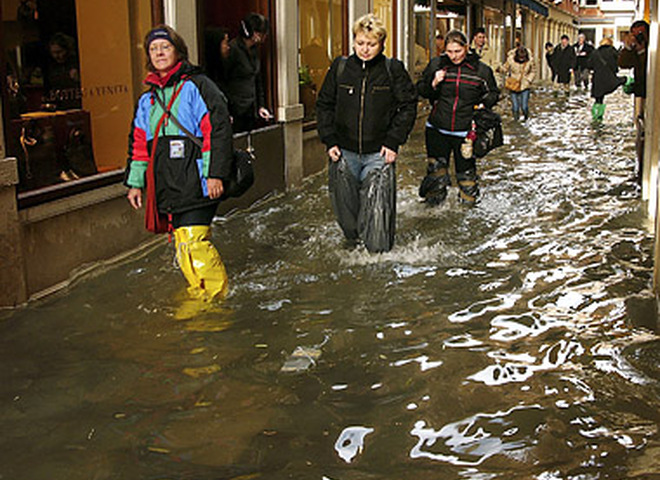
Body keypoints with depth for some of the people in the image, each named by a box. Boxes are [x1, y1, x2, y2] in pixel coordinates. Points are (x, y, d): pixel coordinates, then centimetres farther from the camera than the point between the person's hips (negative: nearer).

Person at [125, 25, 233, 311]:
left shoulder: (196, 86, -1)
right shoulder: (147, 100, 19)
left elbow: (218, 129, -8)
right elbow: (139, 144, 25)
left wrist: (215, 174, -15)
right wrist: (134, 182, 19)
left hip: (195, 185, -7)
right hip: (166, 188, 7)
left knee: (193, 243, -15)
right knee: (183, 245, 7)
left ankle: (218, 295, -4)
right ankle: (200, 292, 18)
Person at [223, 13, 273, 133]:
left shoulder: (254, 50, 12)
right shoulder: (233, 49, -13)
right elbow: (222, 80, -14)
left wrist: (261, 106, 18)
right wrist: (226, 113, -17)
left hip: (250, 110, 8)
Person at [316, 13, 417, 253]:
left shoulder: (393, 69, -2)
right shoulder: (340, 67, 3)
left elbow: (408, 106, 1)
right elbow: (324, 105, 10)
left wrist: (394, 141, -7)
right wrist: (329, 140, 1)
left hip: (379, 153, -2)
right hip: (344, 152, 3)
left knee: (378, 205, -6)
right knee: (344, 203, 10)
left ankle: (378, 250, 11)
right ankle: (352, 240, 35)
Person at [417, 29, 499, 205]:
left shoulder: (481, 70, -1)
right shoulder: (436, 64, 1)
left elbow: (493, 93, 13)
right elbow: (420, 90, 9)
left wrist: (483, 104, -8)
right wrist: (433, 84, -12)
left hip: (466, 131, -1)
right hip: (437, 129, 1)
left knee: (466, 168, 5)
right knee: (436, 166, 8)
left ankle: (468, 200, 24)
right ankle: (435, 197, 26)